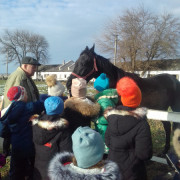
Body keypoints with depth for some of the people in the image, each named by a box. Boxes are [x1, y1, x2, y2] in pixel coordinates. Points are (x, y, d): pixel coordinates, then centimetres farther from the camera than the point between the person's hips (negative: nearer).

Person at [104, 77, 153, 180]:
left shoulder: (112, 118, -8)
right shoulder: (142, 125, -24)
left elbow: (107, 142, 2)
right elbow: (145, 154, -22)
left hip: (113, 164, 5)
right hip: (132, 171, -4)